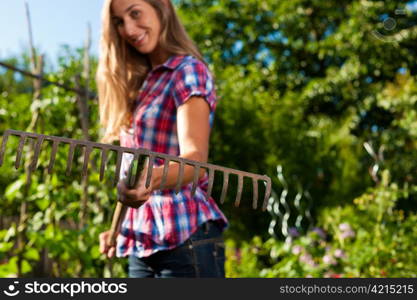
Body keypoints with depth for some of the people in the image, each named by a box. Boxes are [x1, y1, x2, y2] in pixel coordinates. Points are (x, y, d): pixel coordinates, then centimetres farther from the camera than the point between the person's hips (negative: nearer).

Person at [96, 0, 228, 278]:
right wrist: (120, 228, 15)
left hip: (184, 236, -7)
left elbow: (195, 157, -22)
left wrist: (153, 179, -40)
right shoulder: (139, 82, 15)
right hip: (142, 243, 8)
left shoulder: (188, 70, -8)